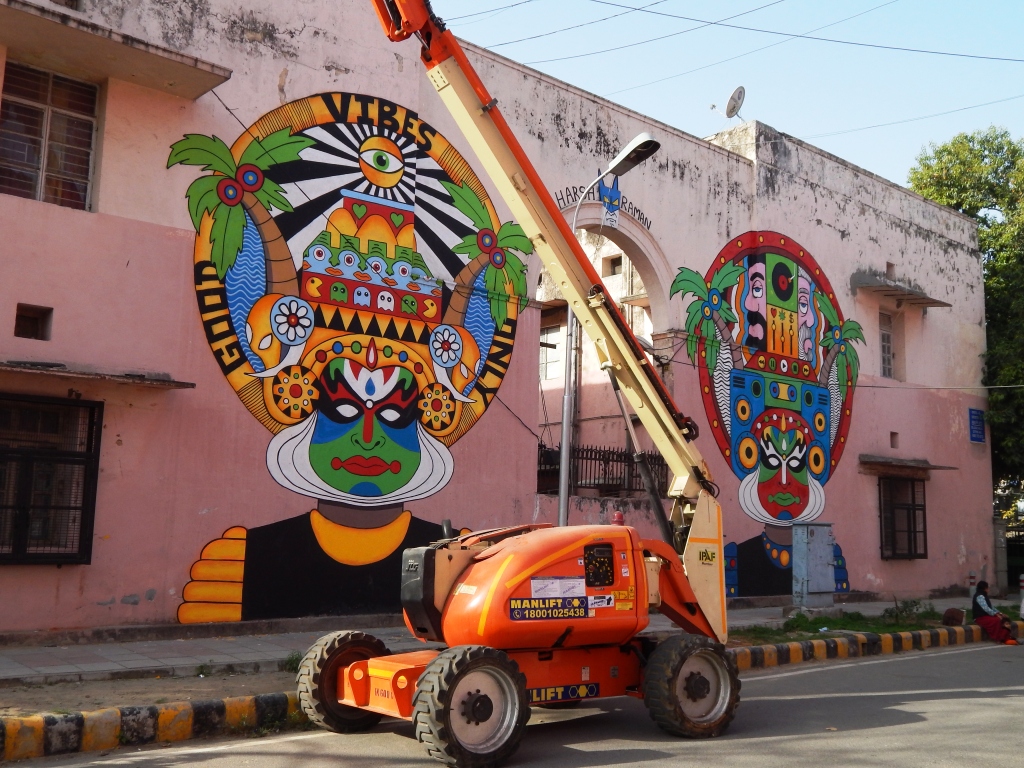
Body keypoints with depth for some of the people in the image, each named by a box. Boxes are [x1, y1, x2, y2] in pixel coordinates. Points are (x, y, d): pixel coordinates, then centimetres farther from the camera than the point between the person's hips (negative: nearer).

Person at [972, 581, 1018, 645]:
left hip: (986, 616, 10)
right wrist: (996, 614, -25)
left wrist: (999, 613, 7)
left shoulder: (984, 596, 18)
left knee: (1004, 619, -6)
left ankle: (1006, 638, -14)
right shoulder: (980, 596, -16)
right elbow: (986, 608, -25)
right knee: (997, 620, -32)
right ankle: (1000, 639, -22)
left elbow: (990, 607, 20)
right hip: (981, 618, -10)